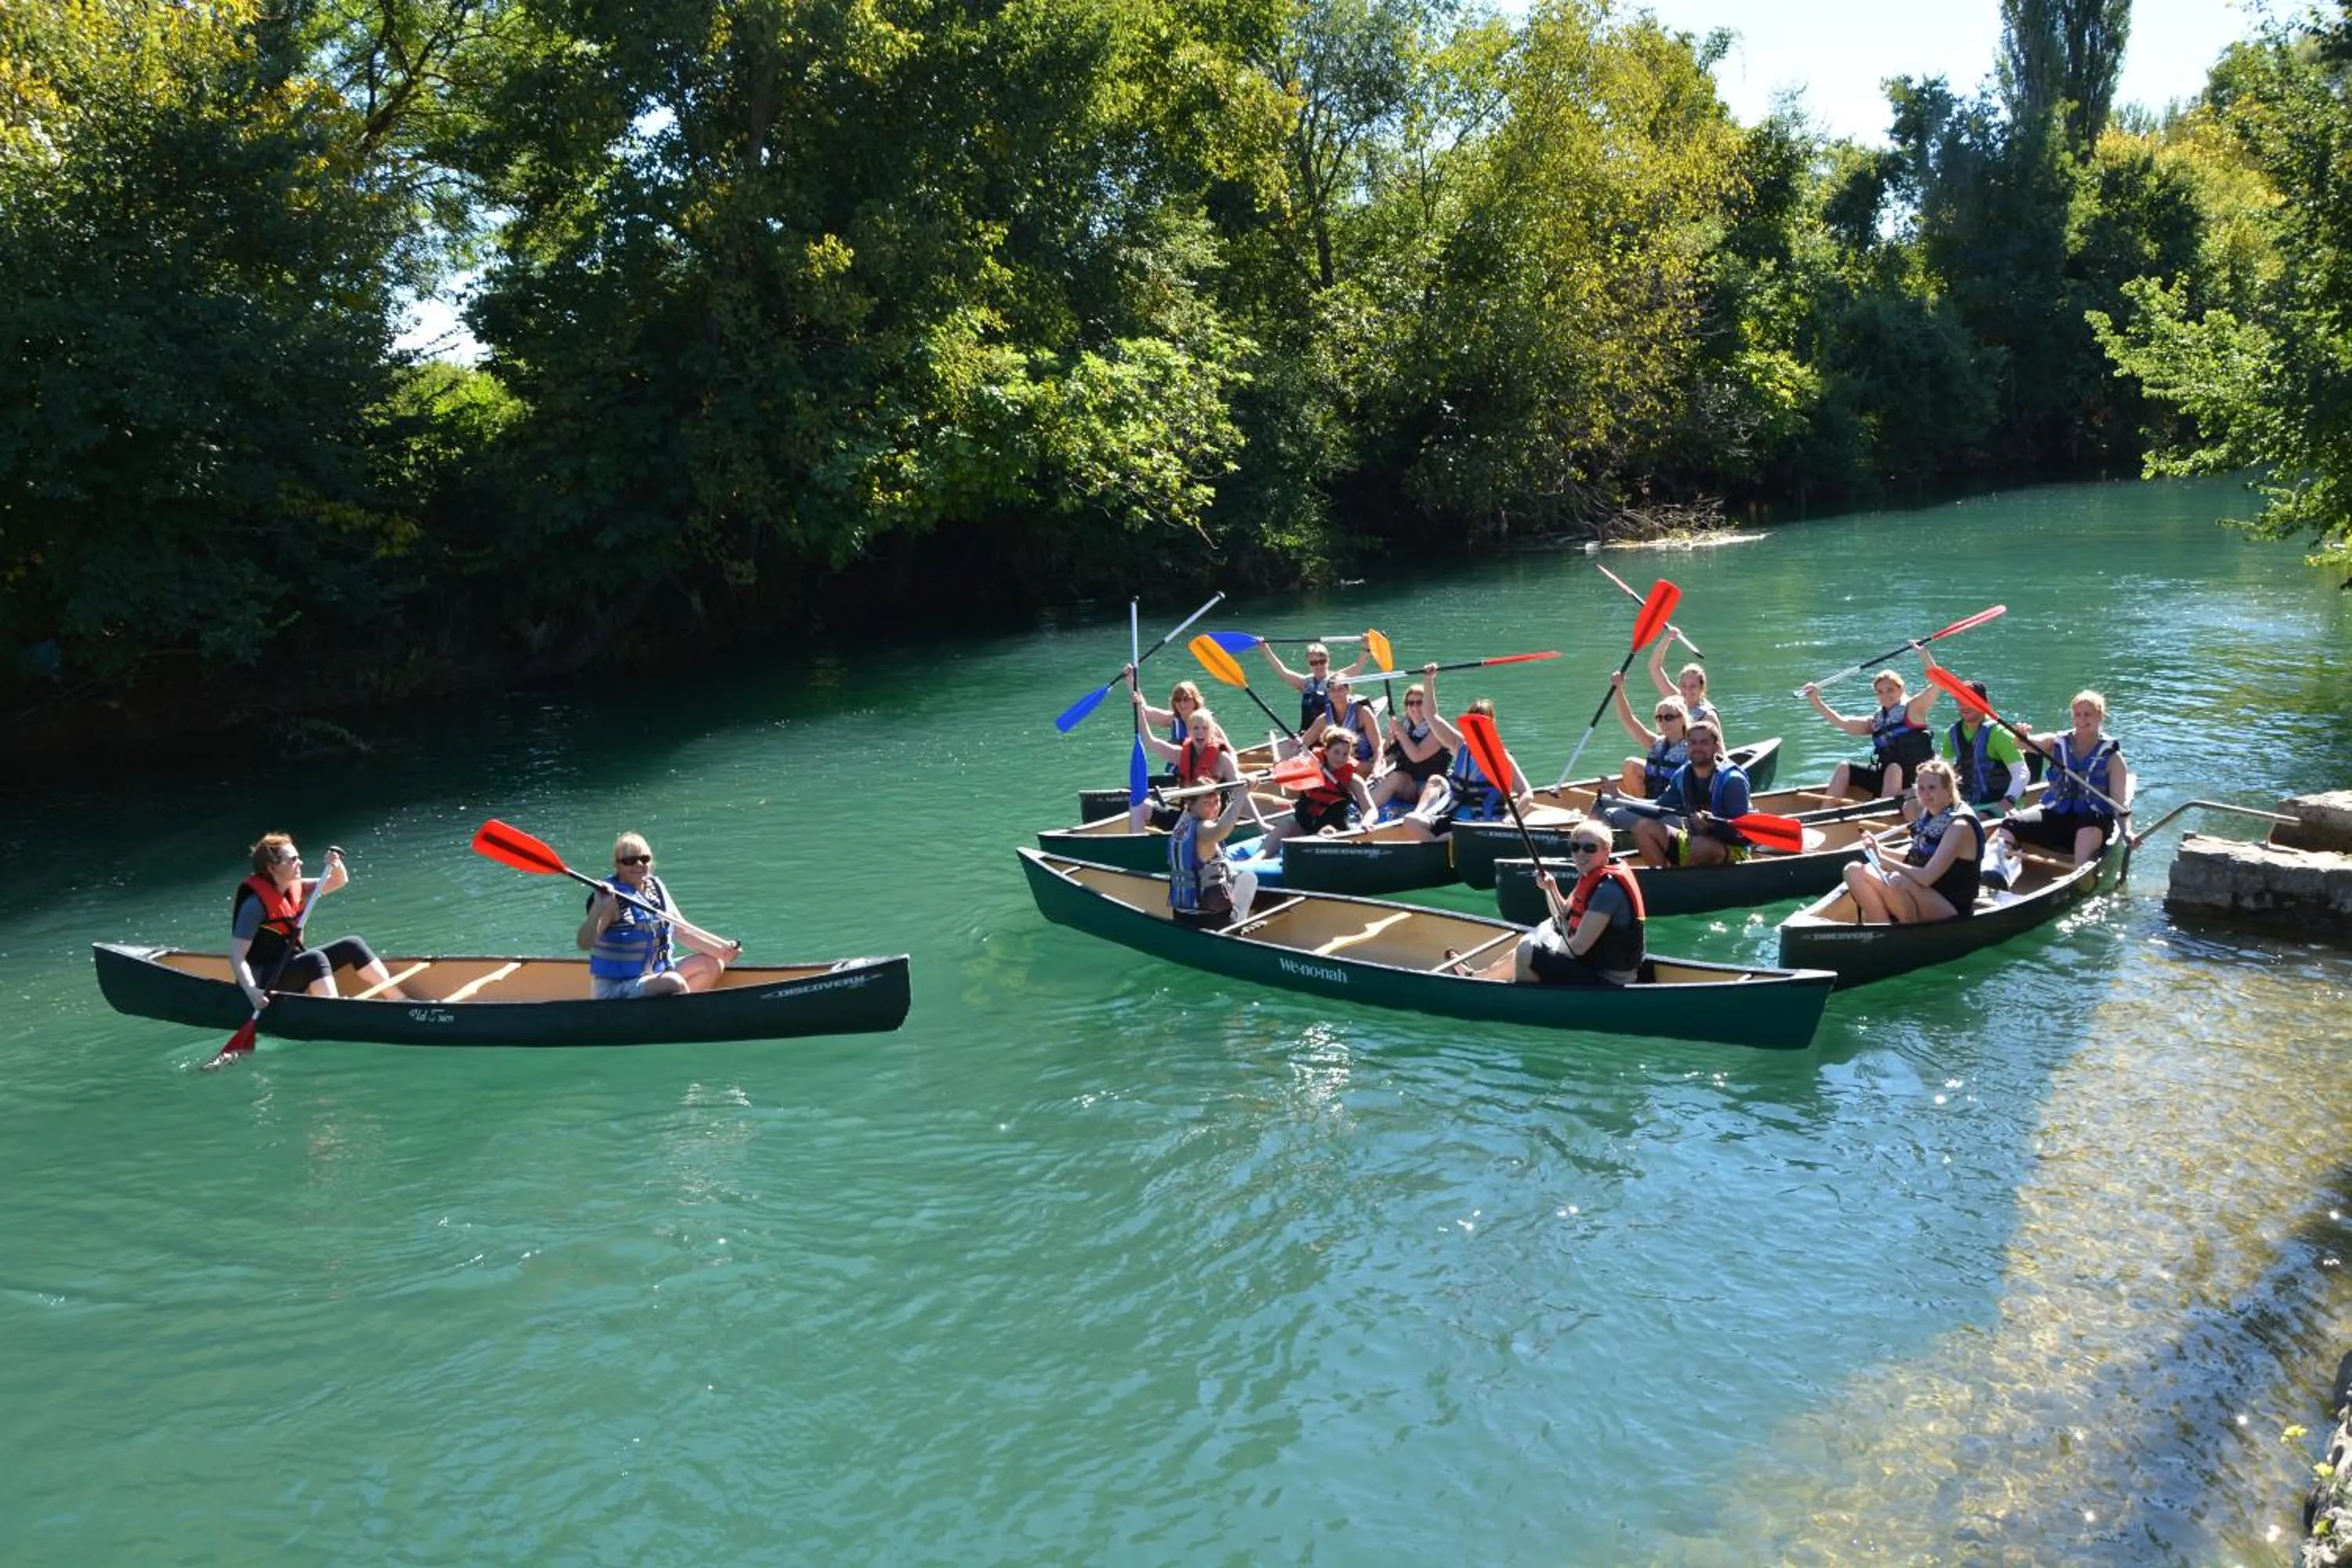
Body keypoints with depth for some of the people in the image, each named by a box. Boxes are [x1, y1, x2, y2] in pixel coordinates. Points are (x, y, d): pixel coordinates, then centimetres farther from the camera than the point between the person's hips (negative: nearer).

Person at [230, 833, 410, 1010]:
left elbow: (338, 881, 14)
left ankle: (402, 1001, -4)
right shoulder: (256, 903, -21)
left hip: (293, 964, 9)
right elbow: (237, 957, -25)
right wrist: (253, 993, -38)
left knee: (352, 946, -2)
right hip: (267, 981, -9)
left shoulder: (294, 888, 3)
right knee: (315, 958, -33)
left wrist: (336, 865, -10)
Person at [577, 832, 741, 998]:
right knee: (674, 983, -30)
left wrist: (720, 949, -2)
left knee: (712, 964, 5)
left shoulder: (656, 888, 6)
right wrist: (598, 911, -41)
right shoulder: (612, 899, -15)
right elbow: (585, 944, -25)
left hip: (656, 973, 8)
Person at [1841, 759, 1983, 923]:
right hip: (1923, 901, 9)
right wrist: (1878, 851, -7)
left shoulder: (1959, 827, -15)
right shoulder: (1928, 815, 10)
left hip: (1952, 912, -9)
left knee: (1897, 881, -37)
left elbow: (1926, 877, -24)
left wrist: (1882, 860, -20)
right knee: (1854, 872, -7)